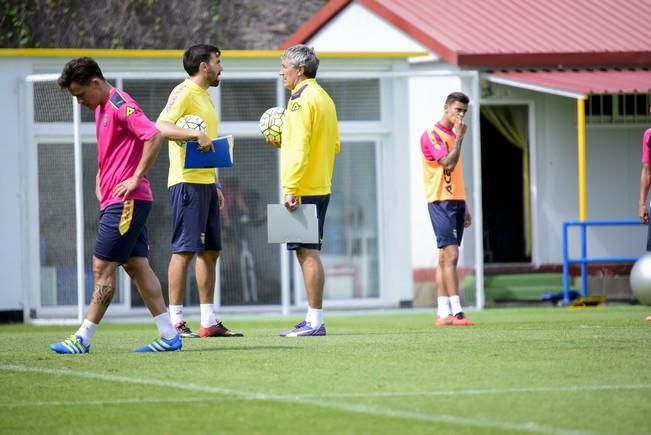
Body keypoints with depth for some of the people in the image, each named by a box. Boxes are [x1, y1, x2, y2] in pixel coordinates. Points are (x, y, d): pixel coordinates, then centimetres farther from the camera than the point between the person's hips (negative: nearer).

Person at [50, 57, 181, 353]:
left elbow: (154, 137, -24)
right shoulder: (102, 108, 18)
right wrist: (100, 181, 17)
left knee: (103, 267, -7)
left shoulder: (120, 105, -13)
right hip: (115, 202, 10)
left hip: (125, 201, -10)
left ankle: (83, 339, -4)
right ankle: (169, 335, 5)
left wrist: (136, 178, -20)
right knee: (137, 266, 6)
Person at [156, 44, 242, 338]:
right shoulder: (184, 92, -8)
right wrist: (195, 134, -34)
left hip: (206, 183, 10)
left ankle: (209, 322, 12)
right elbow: (160, 126, -23)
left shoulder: (204, 95, 21)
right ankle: (175, 322, -7)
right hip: (187, 182, -10)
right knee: (184, 250, -9)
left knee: (210, 250, 9)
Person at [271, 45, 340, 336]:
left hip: (303, 189, -10)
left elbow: (299, 149, -19)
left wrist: (291, 188, -20)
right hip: (321, 187, 10)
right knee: (309, 252, 12)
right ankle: (314, 320, 14)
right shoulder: (324, 98, 16)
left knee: (307, 252, -8)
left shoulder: (301, 99, -12)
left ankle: (314, 321, -8)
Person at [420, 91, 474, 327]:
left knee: (445, 257, 7)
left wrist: (464, 206, 20)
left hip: (455, 201, 9)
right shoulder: (432, 135, -8)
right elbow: (448, 163, -21)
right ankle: (456, 311, -18)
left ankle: (443, 313, 7)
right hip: (441, 202, -9)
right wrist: (459, 137, -16)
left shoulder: (454, 135, 18)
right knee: (451, 255, -14)